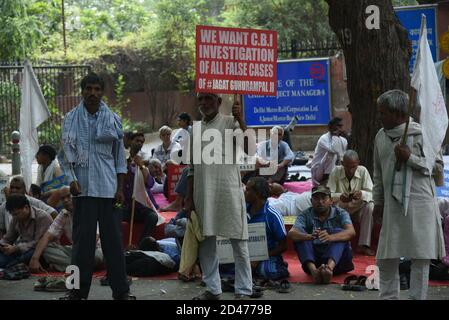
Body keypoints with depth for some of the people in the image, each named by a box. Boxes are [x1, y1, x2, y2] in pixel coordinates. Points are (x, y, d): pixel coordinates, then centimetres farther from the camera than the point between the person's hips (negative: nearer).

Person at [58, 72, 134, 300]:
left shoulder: (113, 119, 7)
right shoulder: (71, 119, 5)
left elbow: (120, 156, 8)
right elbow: (66, 154, 4)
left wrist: (120, 188, 2)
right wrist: (71, 179, -10)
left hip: (108, 187, 0)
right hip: (83, 188, 0)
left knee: (113, 238, 2)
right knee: (82, 239, 2)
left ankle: (120, 290, 8)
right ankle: (79, 290, 10)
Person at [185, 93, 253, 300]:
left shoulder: (230, 122, 0)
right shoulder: (196, 128, 14)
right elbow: (192, 166, 16)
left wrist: (240, 120, -23)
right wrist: (189, 197, 13)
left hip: (228, 189, -5)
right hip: (203, 192, 5)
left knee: (238, 240, -2)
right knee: (206, 241, 8)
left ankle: (243, 290, 3)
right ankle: (212, 289, 18)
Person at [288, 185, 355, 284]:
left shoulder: (340, 213, 1)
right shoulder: (305, 215, 3)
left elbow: (351, 232, -20)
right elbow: (291, 233, -17)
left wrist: (330, 237, -41)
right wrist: (310, 237, -40)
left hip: (337, 257, -1)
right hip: (313, 259, 1)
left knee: (339, 232, -23)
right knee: (299, 237, -19)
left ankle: (329, 267, -51)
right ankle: (313, 270, -45)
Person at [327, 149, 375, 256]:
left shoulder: (363, 171, -11)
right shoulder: (336, 171, -12)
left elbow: (371, 194, -15)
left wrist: (361, 194, -39)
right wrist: (339, 197, -39)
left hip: (358, 209, 1)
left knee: (370, 206, -29)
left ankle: (364, 245, -23)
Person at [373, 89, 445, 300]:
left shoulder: (420, 133, -4)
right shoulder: (381, 136, 11)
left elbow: (437, 166, -3)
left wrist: (410, 158, -14)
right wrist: (378, 201, 17)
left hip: (419, 203, -4)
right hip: (393, 204, 5)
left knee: (420, 257, -1)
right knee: (386, 258, 6)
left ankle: (417, 297, 9)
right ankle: (388, 296, 19)